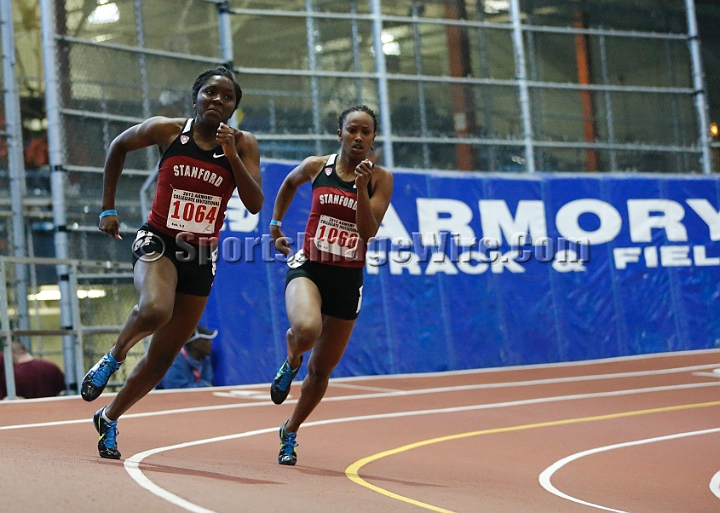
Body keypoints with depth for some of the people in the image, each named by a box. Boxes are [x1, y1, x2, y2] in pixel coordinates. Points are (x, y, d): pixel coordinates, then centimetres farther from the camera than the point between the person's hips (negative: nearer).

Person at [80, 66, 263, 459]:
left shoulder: (243, 145, -2)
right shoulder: (166, 130, -5)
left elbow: (255, 205, -11)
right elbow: (118, 147, 12)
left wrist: (232, 157, -22)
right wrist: (108, 207, 10)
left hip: (201, 257, 3)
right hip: (157, 242, -3)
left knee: (163, 356, 9)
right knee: (155, 310, -35)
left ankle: (109, 418, 30)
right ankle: (114, 357, -3)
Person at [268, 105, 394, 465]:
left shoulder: (380, 178, -3)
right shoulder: (316, 167, 0)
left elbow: (369, 231, -14)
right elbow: (289, 184, 23)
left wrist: (361, 185, -23)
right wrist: (275, 225, 19)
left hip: (347, 278, 1)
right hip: (308, 267, -1)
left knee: (322, 368, 11)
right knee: (307, 330, -35)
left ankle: (290, 432, 36)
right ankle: (291, 360, 3)